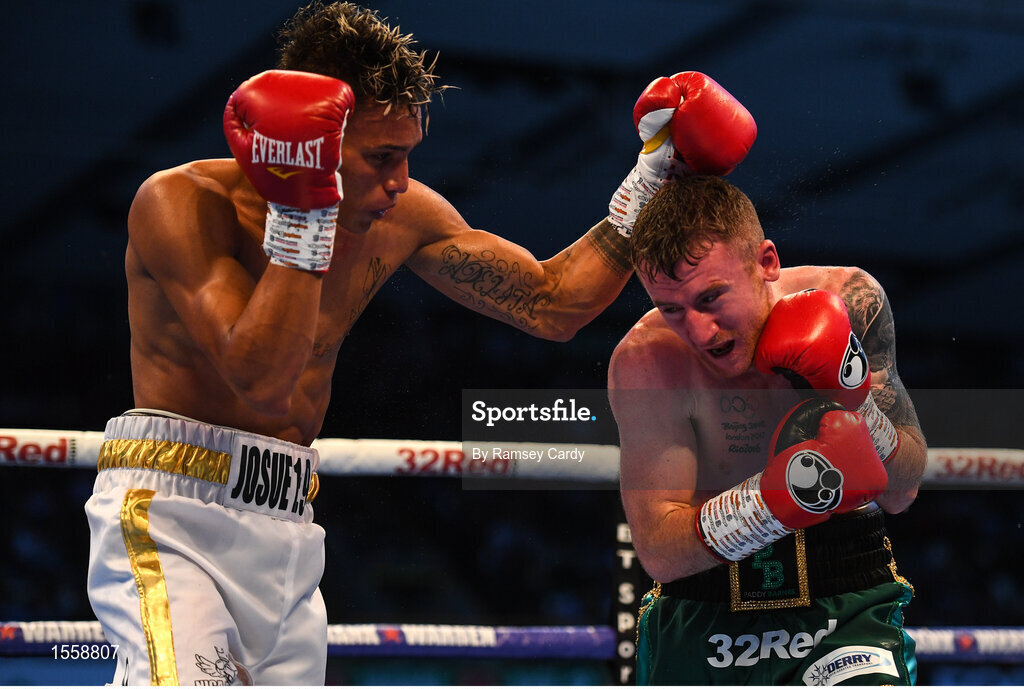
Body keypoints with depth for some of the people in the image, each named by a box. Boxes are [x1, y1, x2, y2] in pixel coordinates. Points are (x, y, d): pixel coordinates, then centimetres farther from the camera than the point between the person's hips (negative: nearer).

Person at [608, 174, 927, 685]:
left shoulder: (849, 302, -9)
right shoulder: (645, 360, -16)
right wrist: (779, 497, -35)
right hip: (703, 611, 0)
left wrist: (855, 401, -22)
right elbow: (658, 552, -21)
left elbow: (900, 493, -4)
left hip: (843, 597, 0)